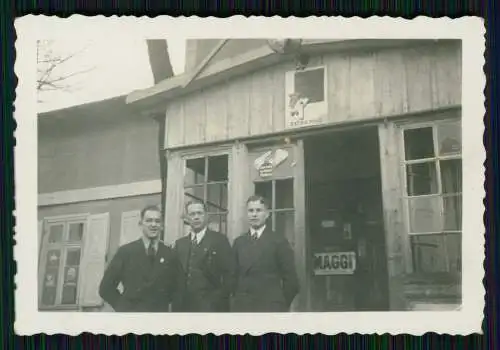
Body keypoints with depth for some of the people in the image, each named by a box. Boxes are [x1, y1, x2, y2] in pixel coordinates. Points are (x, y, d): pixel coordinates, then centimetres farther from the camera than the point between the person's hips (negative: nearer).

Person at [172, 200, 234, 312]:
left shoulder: (219, 240, 0)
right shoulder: (179, 243, 14)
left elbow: (229, 274, -3)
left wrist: (220, 299, -8)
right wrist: (176, 303, 3)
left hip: (209, 306, -4)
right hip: (183, 306, 4)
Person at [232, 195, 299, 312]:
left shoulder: (278, 240, -1)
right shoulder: (238, 242, 12)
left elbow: (290, 278, -1)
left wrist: (282, 304, 1)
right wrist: (237, 300, 6)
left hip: (271, 307, -3)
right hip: (242, 307, 4)